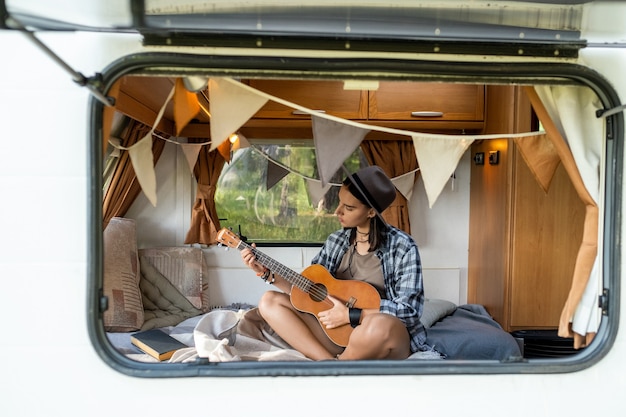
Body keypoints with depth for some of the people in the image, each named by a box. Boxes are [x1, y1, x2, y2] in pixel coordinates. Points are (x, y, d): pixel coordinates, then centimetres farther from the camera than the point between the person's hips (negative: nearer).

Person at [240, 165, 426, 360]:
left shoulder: (402, 247, -11)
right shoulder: (335, 241, 5)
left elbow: (410, 309, -18)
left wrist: (350, 315, -21)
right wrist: (268, 273, 0)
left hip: (387, 342, -5)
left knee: (379, 325, -41)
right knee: (269, 301, -5)